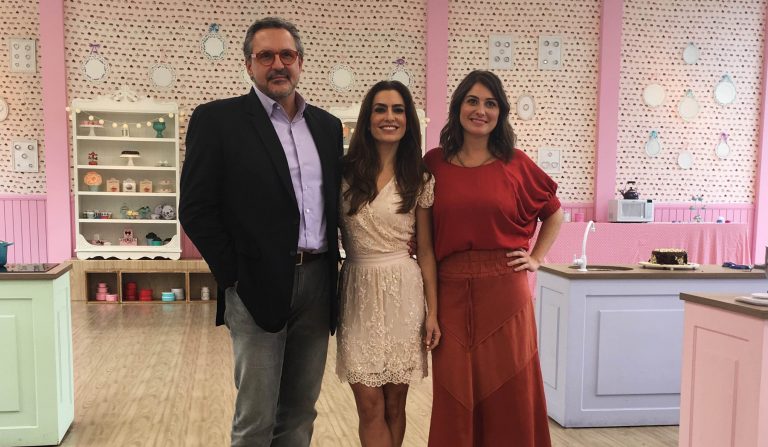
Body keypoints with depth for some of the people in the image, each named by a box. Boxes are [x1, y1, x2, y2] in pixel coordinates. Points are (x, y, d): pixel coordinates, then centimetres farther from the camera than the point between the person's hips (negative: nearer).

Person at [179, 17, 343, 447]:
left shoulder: (327, 125, 12)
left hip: (318, 282, 5)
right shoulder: (217, 119, -3)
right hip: (259, 286, -4)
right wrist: (233, 277, -8)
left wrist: (333, 263, 7)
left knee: (301, 412, 15)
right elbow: (196, 209, -6)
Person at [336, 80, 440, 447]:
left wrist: (433, 312, 1)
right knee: (370, 406, 1)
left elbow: (425, 250, 4)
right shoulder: (345, 172, 0)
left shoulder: (420, 180, 2)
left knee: (394, 403, 10)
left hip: (403, 293, 1)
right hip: (358, 293, 0)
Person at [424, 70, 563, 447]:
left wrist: (537, 258, 8)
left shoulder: (515, 163, 2)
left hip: (504, 289, 0)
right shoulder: (434, 162, 4)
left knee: (508, 393, 6)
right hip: (451, 290, 1)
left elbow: (554, 215, 16)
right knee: (454, 394, 8)